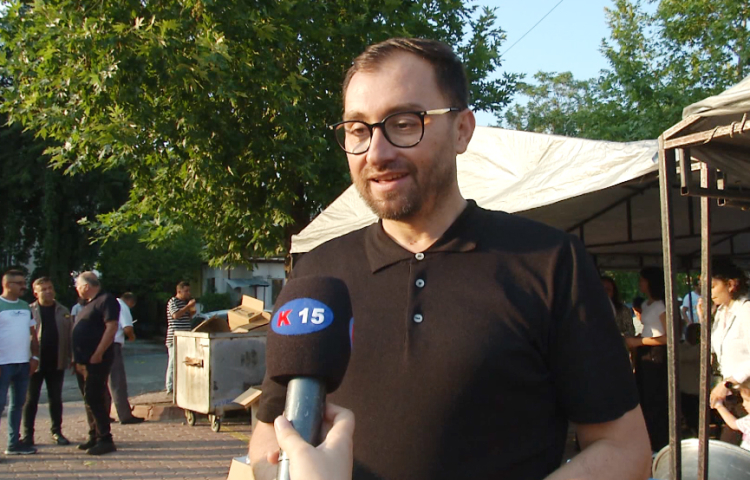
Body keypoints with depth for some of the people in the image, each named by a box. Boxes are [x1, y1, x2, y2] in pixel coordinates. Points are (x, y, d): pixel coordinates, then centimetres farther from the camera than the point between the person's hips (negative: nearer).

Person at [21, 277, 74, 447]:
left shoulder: (63, 312, 8)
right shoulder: (29, 311, -2)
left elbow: (70, 335, 8)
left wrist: (72, 358, 1)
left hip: (56, 363, 3)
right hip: (35, 363, -3)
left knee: (56, 399, 10)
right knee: (31, 399, 4)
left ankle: (56, 432, 20)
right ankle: (27, 434, 12)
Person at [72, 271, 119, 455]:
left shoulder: (106, 300, -11)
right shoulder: (90, 304, 20)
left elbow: (111, 327, -21)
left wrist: (98, 354, -25)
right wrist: (77, 358, 18)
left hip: (96, 360, -10)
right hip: (83, 361, 10)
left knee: (93, 399, -11)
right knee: (90, 399, 14)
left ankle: (105, 439, -8)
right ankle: (94, 437, 22)